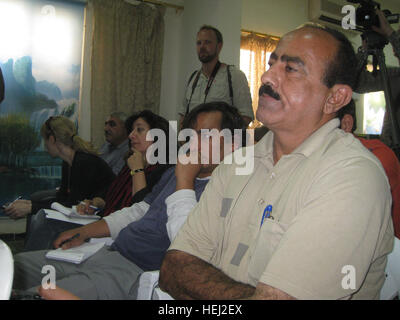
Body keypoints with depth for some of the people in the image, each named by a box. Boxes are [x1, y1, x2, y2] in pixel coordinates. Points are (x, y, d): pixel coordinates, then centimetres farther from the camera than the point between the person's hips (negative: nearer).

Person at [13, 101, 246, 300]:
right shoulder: (174, 173, 16)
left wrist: (184, 182, -19)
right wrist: (85, 232, 16)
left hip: (137, 272, -9)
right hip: (110, 252, 10)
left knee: (38, 294, -20)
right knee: (17, 265, 10)